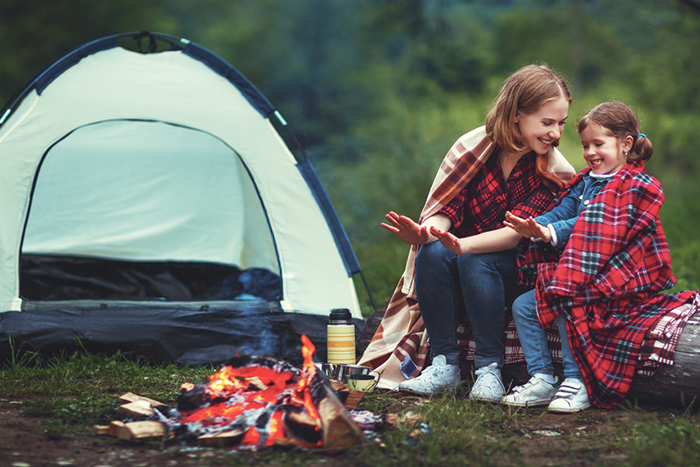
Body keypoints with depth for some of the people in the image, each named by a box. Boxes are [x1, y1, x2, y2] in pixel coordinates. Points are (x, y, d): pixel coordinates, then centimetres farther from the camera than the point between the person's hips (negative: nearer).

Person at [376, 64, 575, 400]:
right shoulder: (475, 146, -6)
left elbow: (518, 231, -23)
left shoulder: (552, 172, -11)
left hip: (512, 273, -2)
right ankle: (445, 365, -20)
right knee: (432, 253, -30)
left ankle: (490, 369, -25)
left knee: (475, 261, -34)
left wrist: (463, 245, -41)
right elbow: (446, 207, -8)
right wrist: (426, 233, -33)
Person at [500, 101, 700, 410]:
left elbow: (601, 228, -21)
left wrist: (552, 233, -30)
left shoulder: (635, 186, -10)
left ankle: (577, 383, -22)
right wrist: (534, 228, -17)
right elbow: (560, 212, 6)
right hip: (574, 274, 9)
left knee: (567, 303, -31)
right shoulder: (584, 182, 17)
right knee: (523, 306, 0)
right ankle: (541, 379, -1)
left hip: (615, 278, -9)